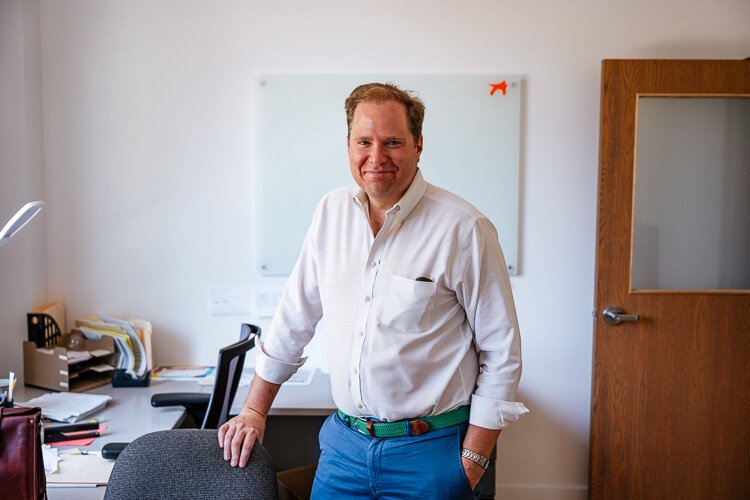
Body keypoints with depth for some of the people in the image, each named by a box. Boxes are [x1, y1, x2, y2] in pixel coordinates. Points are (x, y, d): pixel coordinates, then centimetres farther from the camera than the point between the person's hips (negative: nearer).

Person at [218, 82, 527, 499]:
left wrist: (472, 462, -10)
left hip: (429, 450, -4)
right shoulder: (332, 210, 0)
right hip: (344, 443, 4)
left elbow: (501, 355, -9)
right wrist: (254, 409, 10)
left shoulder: (464, 229, -14)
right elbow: (294, 319, 9)